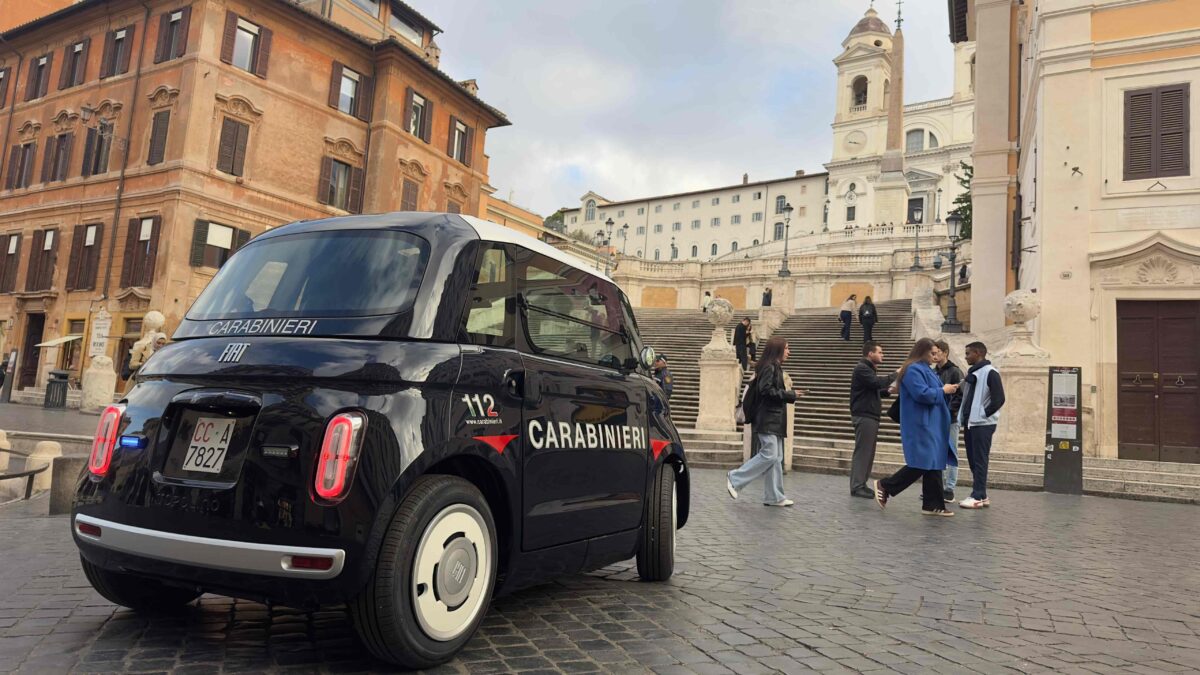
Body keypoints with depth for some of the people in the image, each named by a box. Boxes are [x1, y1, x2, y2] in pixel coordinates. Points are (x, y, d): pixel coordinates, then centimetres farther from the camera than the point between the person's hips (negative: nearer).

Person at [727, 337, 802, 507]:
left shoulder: (775, 367, 18)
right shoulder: (769, 367, -12)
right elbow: (766, 390, -20)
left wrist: (788, 393, 6)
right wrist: (789, 394, -13)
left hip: (774, 420, 10)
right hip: (768, 419, -10)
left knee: (776, 458, 8)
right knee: (769, 455, -13)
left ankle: (774, 497, 11)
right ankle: (735, 478, -5)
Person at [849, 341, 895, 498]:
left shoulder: (869, 369, 21)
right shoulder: (861, 369, -11)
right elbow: (877, 382, -24)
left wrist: (888, 391, 6)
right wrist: (895, 375, -14)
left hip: (871, 416, 10)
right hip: (863, 416, -10)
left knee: (868, 452, 10)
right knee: (862, 452, -9)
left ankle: (861, 484, 14)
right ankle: (857, 486, -7)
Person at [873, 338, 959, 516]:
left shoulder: (925, 369, 18)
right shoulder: (913, 370, -14)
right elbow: (922, 394, -23)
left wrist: (946, 389, 7)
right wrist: (943, 390, -11)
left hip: (931, 425, 10)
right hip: (920, 425, -10)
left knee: (934, 465, 7)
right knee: (921, 464, -11)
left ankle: (933, 505, 10)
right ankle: (885, 486, 1)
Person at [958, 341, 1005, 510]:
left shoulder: (990, 373, -10)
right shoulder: (972, 373, 15)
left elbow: (999, 399, -16)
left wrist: (984, 414, -12)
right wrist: (964, 417, 9)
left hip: (982, 424, -8)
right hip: (970, 423, 8)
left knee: (979, 460, -5)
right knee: (973, 460, 10)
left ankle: (978, 497, -2)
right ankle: (981, 495, 17)